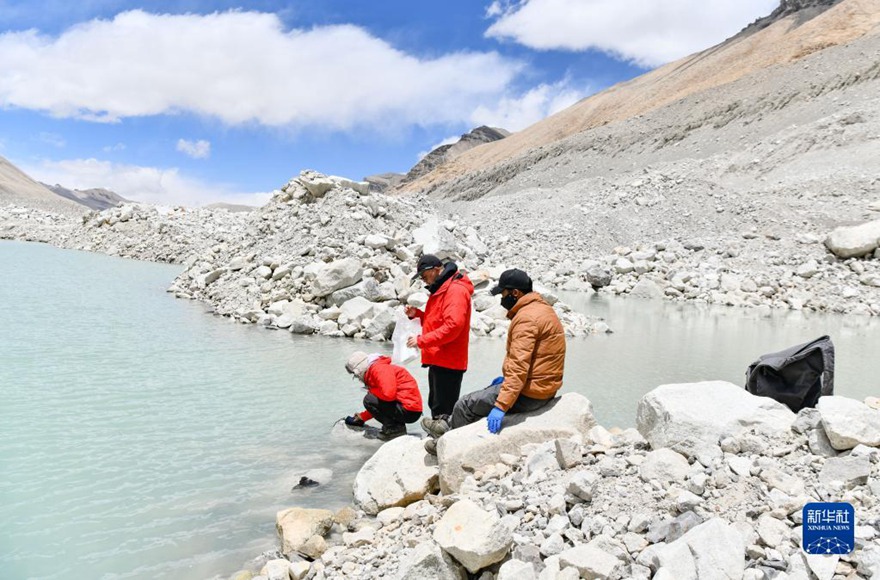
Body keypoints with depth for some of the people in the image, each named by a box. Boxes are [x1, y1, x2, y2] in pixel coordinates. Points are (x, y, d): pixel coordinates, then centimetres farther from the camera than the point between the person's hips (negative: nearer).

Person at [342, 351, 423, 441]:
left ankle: (395, 429, -5)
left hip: (410, 410, -11)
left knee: (369, 400, -11)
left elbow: (388, 394, -26)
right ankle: (397, 425, 13)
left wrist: (371, 391, -7)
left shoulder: (379, 369, -12)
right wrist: (362, 417, 33)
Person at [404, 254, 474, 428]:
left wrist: (421, 340, -21)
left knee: (444, 409, -7)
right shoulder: (440, 289, 17)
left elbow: (453, 326, -24)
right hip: (438, 360, 10)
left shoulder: (456, 289, -15)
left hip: (448, 362, -10)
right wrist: (417, 314, 8)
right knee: (436, 405, 17)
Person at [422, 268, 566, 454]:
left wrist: (501, 406, -30)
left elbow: (519, 367, -29)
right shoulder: (542, 308, 10)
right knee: (487, 392, 26)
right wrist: (507, 378, 20)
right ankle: (450, 426, 33)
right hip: (544, 388, 10)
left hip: (529, 395, -10)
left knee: (465, 405, 1)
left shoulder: (526, 318, -22)